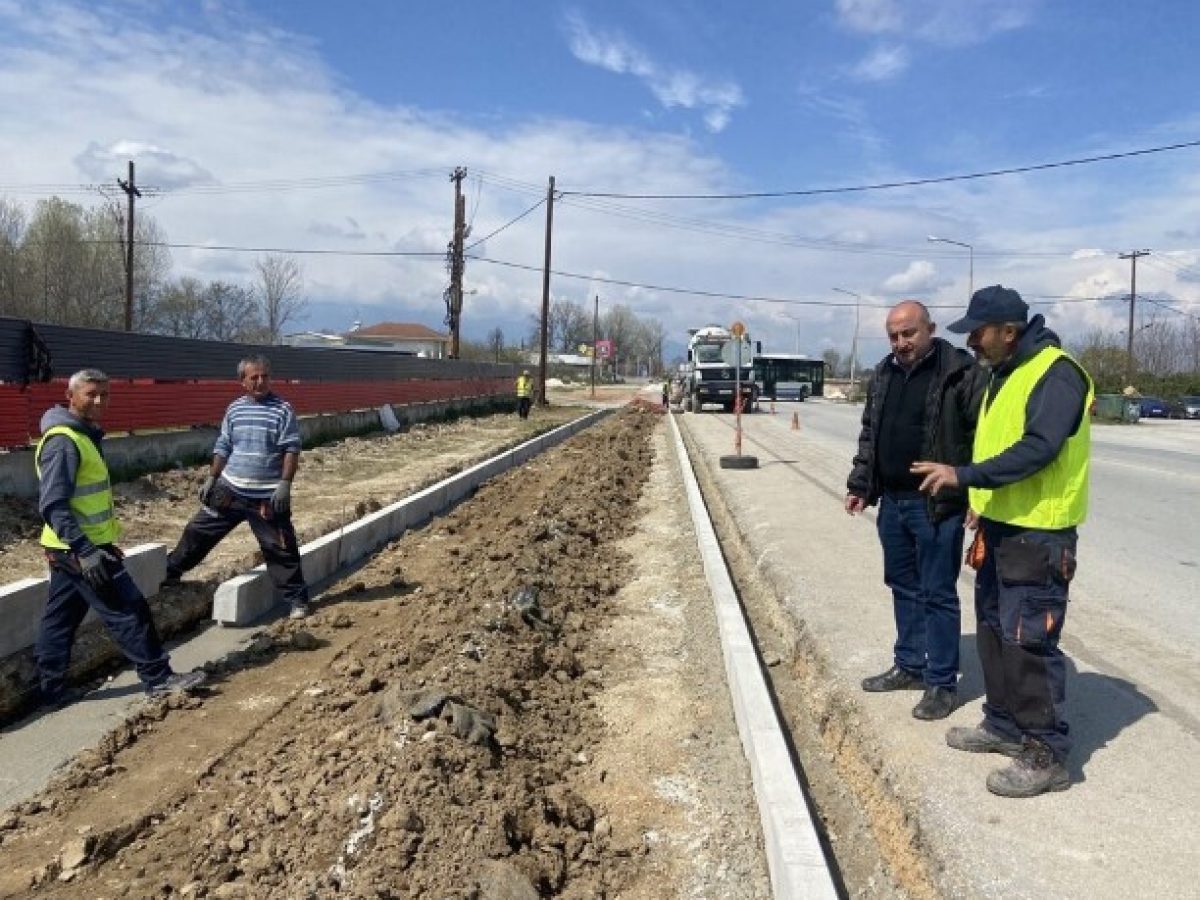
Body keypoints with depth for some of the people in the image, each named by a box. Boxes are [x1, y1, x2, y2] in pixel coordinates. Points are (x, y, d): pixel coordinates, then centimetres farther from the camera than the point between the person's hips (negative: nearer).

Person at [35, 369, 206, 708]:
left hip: (69, 549, 10)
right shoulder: (63, 441, -19)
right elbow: (52, 505, -25)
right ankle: (159, 678, 4)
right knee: (129, 610, -4)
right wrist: (86, 551, -31)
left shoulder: (83, 435, 12)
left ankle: (53, 690, 23)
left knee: (59, 618, 14)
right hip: (79, 549, -10)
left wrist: (103, 542, 24)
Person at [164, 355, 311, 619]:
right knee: (199, 531, 13)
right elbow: (223, 448, 13)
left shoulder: (283, 409, -7)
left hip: (268, 496, -4)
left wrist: (285, 484, -17)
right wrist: (211, 479, 9)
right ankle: (169, 570, 34)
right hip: (230, 489, 4)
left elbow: (291, 450, -10)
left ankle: (297, 598, 10)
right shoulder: (234, 409, 7)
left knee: (280, 548, 0)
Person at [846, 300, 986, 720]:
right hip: (892, 502, 7)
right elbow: (869, 434, 18)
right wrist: (859, 484, 14)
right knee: (903, 588, 17)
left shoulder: (961, 372, -12)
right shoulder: (883, 374, 10)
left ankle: (942, 682, 14)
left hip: (936, 505, -7)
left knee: (938, 594, 2)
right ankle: (909, 666, 31)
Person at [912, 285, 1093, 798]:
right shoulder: (1003, 373, 13)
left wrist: (964, 475, -30)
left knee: (1028, 640, -6)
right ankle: (1004, 725, 30)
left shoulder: (1056, 374, -17)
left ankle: (1047, 755, 5)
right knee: (994, 631, 16)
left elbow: (1038, 449, -27)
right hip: (1001, 526, 10)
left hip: (1038, 534, -10)